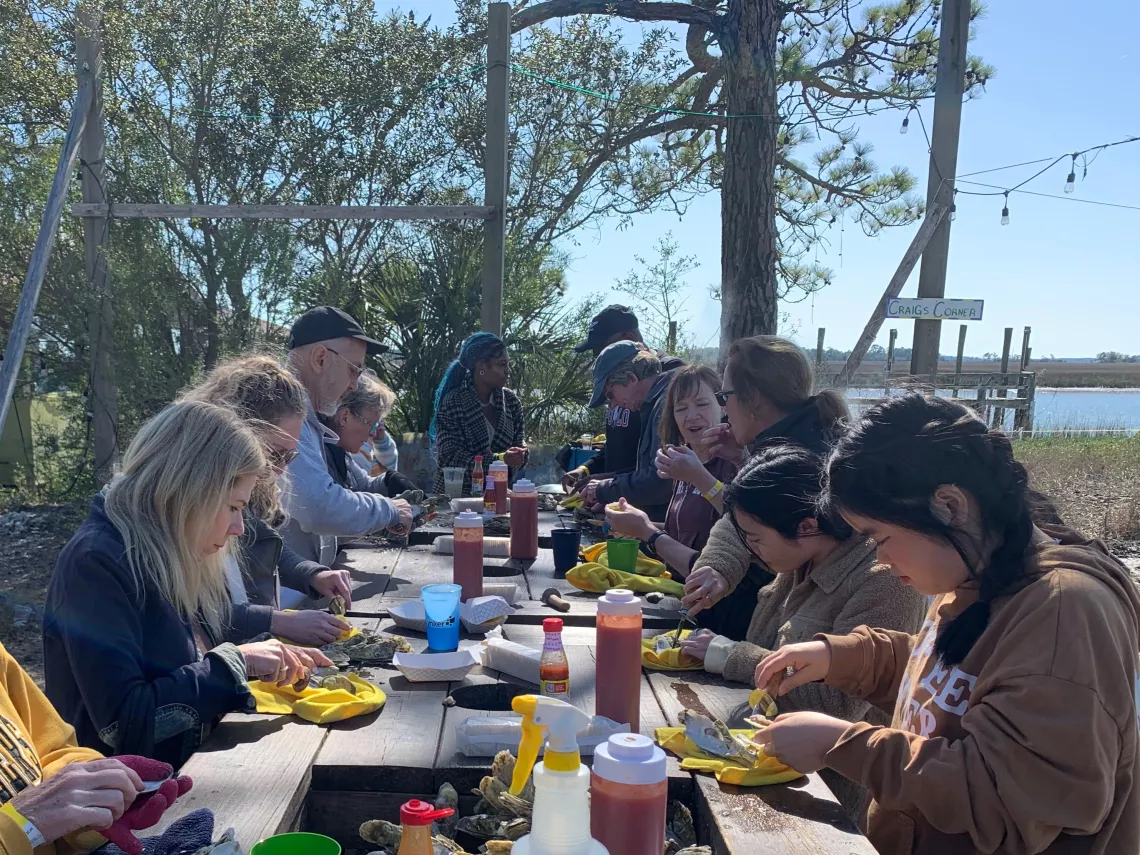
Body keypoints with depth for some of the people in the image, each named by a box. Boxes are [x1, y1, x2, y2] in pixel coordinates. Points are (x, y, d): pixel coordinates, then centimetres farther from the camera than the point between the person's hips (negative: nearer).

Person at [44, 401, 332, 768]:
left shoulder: (176, 561, 6)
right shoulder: (96, 563, -18)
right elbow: (123, 722, -24)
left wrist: (267, 661, 1)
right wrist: (235, 663, -18)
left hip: (185, 776, 7)